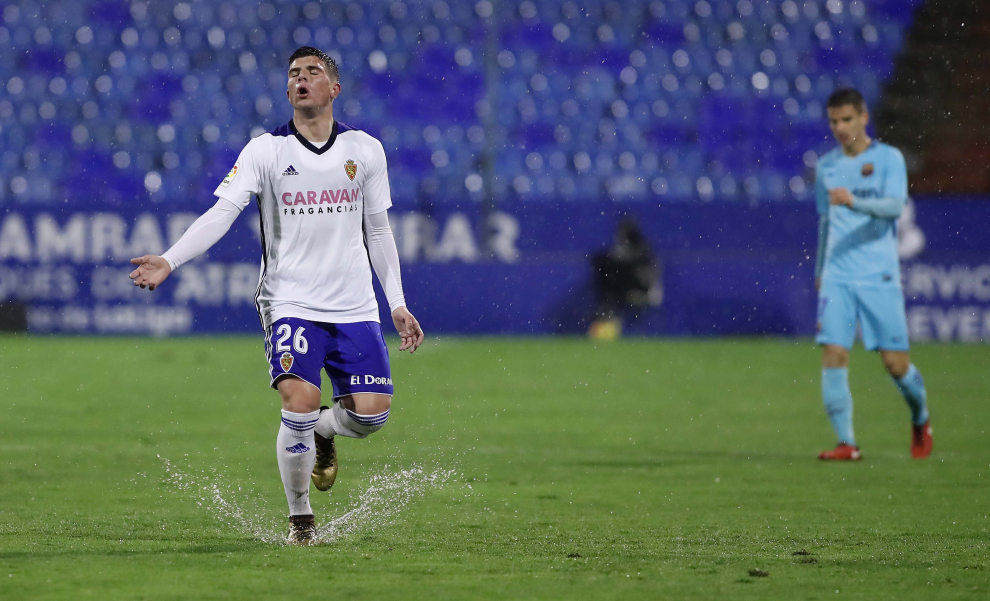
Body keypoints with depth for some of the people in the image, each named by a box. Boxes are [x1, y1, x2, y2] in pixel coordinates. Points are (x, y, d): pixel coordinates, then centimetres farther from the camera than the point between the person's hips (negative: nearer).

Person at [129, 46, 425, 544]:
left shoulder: (365, 149, 7)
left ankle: (324, 431, 30)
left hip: (354, 307, 3)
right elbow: (221, 213, -10)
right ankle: (300, 520, 1)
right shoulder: (265, 151, -2)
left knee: (371, 413, -9)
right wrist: (168, 262, -24)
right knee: (299, 403, -20)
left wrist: (398, 303, 12)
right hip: (290, 304, -3)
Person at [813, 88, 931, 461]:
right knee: (833, 355, -12)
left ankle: (920, 419, 27)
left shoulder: (888, 159, -1)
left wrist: (854, 202, -33)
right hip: (837, 276, 3)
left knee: (895, 363, -2)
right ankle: (846, 443, -10)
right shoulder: (826, 166, 12)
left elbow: (894, 206, -17)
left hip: (880, 276, -3)